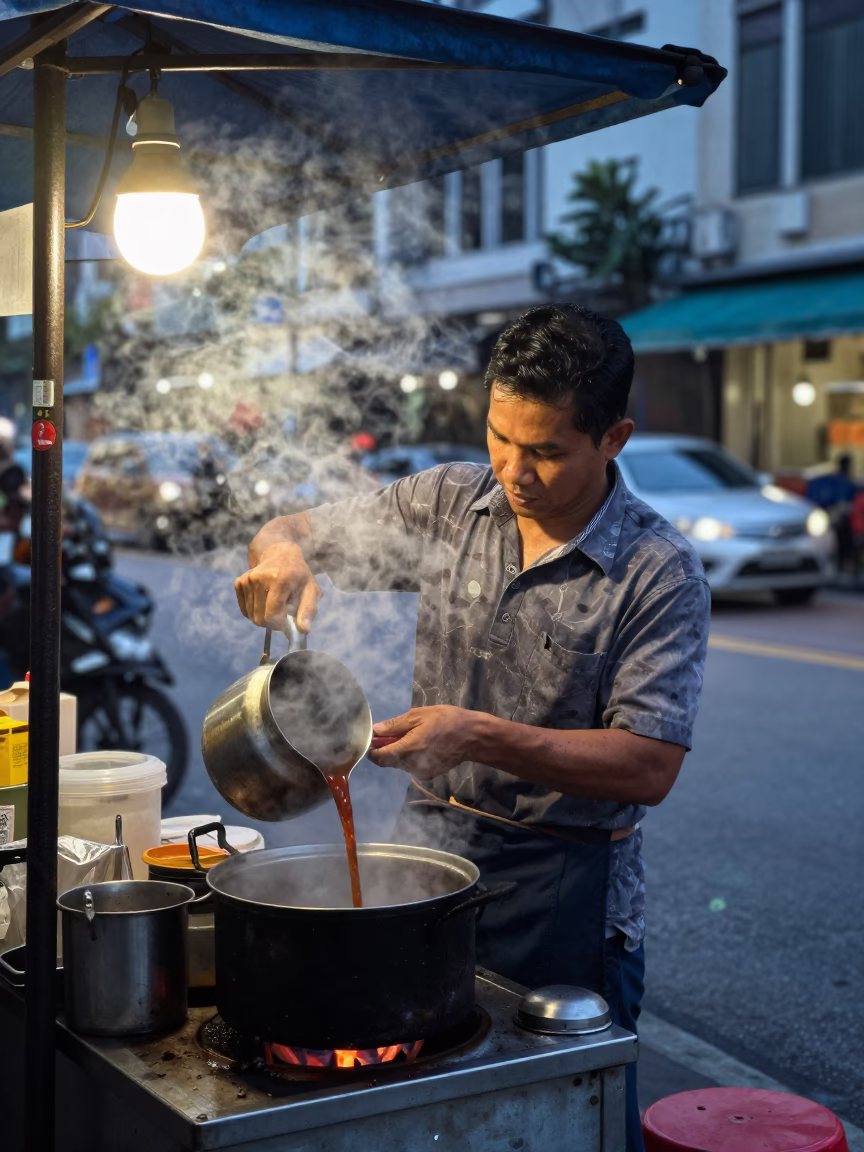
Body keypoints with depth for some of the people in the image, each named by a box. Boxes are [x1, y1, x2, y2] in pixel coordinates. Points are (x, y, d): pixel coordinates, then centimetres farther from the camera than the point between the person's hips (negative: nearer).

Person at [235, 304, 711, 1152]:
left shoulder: (659, 574, -14)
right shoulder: (446, 505, 0)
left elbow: (648, 767, -18)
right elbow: (296, 533, 11)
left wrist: (482, 737, -27)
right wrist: (282, 553, -14)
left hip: (565, 890, -4)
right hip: (428, 843, 4)